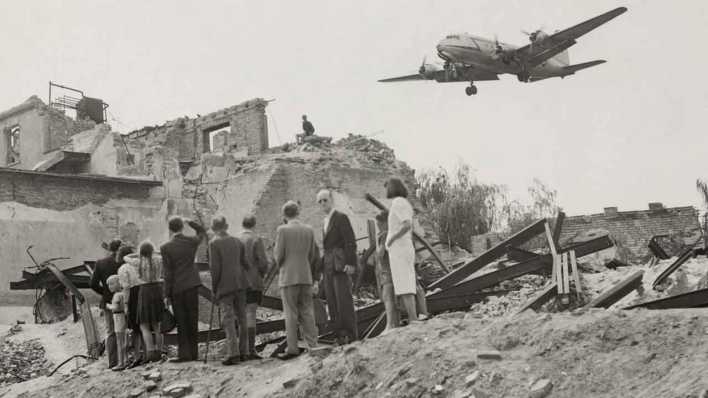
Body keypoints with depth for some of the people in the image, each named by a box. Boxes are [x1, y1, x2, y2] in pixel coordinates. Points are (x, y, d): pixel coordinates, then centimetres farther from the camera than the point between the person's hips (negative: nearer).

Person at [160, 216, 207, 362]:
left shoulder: (166, 248, -9)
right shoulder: (192, 242, 0)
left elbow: (167, 273, -9)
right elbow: (202, 232, 25)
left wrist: (167, 294, -4)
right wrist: (190, 222, 19)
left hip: (177, 288, -3)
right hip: (192, 285, 3)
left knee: (181, 322, 3)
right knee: (192, 320, 7)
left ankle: (184, 353, 2)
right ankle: (193, 353, 10)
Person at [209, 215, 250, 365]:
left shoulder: (214, 243, -6)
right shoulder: (237, 242, 11)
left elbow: (215, 267, -11)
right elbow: (245, 264, 9)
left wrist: (214, 288, -3)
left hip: (224, 286, -5)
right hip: (240, 284, 5)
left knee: (228, 319, -6)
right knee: (241, 318, 8)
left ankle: (233, 354, -12)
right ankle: (244, 352, 10)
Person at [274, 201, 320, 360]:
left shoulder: (282, 230, -7)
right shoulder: (309, 230, 6)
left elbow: (279, 255, -7)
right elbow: (312, 255, 9)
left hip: (288, 277, -4)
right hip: (306, 276, 4)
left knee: (291, 314, -1)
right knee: (307, 312, 8)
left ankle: (292, 348, -1)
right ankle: (313, 345, 7)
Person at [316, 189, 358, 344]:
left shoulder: (341, 217, -2)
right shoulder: (325, 222, 23)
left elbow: (350, 241, -9)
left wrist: (350, 263, -18)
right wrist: (323, 267, 14)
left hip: (341, 265, -8)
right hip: (328, 267, 8)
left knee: (344, 300, -11)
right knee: (332, 303, 1)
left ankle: (351, 334, -7)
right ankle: (340, 334, 3)